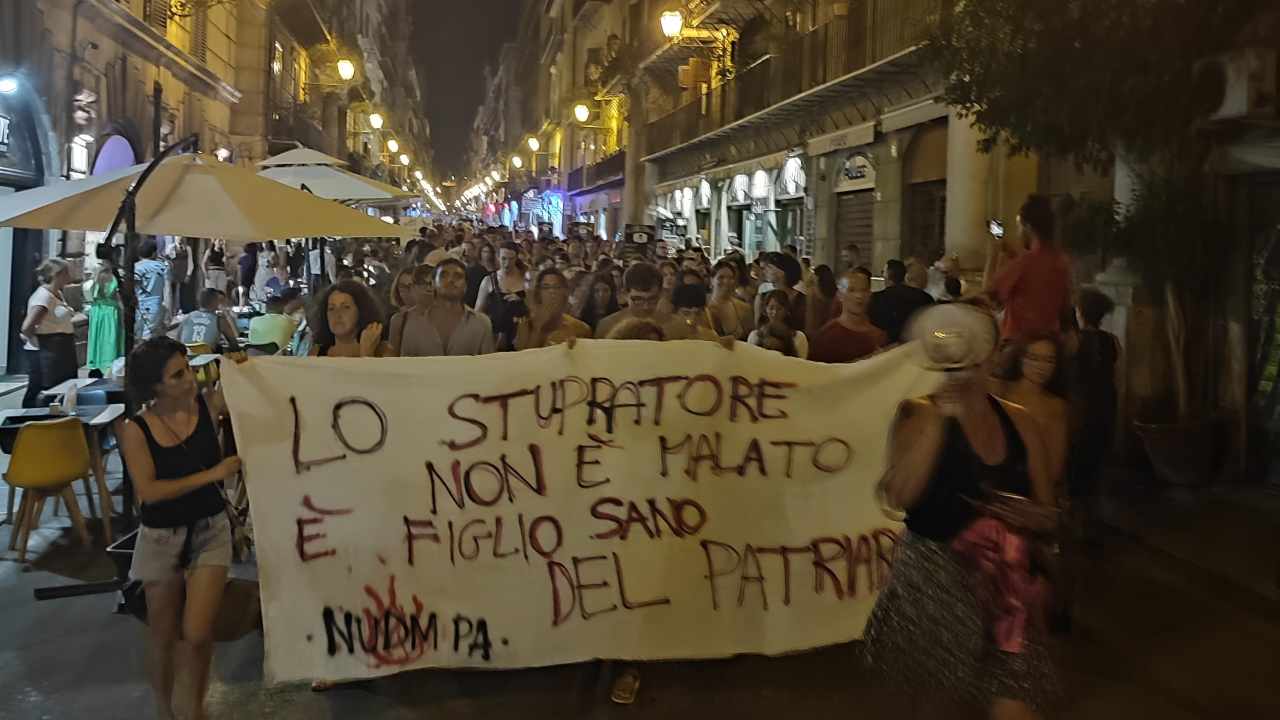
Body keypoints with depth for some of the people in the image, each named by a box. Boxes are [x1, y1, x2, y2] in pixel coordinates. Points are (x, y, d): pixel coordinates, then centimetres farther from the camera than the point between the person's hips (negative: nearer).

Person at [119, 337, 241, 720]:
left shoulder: (211, 403, -9)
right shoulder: (136, 429, -13)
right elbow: (149, 491, -20)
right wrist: (211, 474, -22)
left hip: (210, 530, 0)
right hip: (161, 538, 0)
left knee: (197, 634, -7)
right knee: (163, 637, 15)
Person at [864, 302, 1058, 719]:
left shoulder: (1017, 421, 3)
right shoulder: (920, 415, -8)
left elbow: (1047, 516, 11)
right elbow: (896, 498, -26)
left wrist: (1029, 515, -13)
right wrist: (939, 419, -24)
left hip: (1002, 585, 3)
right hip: (934, 581, -2)